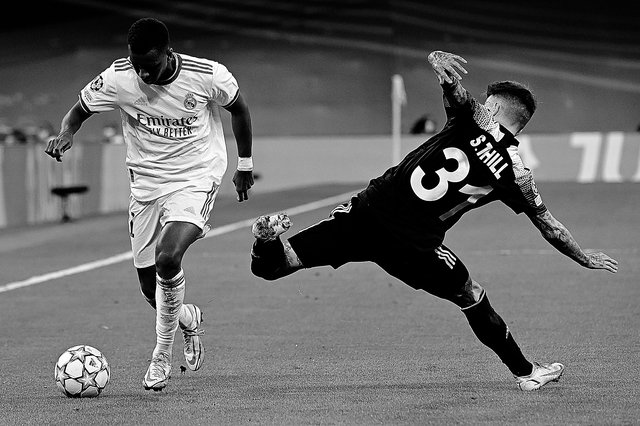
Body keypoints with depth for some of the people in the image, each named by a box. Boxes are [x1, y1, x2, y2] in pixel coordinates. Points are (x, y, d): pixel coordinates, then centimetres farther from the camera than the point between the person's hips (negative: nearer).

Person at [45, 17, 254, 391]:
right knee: (151, 285, 5)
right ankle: (188, 319, 42)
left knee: (167, 259, -28)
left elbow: (238, 108, 3)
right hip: (146, 182, 4)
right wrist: (66, 133, -22)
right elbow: (79, 111, 1)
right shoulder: (117, 78, -14)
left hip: (196, 178, -4)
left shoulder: (207, 75, -18)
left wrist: (245, 164, 11)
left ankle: (162, 355, -10)